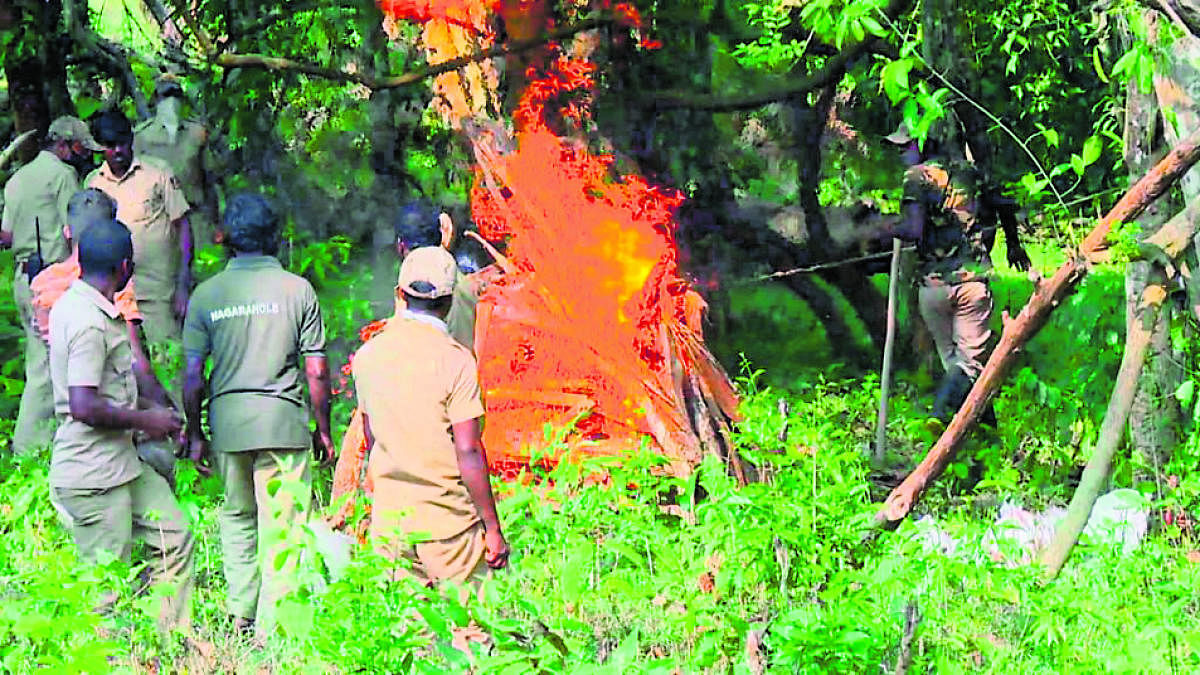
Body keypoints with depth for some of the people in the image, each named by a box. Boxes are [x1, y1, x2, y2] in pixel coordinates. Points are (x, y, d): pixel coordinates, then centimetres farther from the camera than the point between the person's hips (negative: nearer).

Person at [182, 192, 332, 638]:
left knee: (237, 516, 22)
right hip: (283, 420, -2)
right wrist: (323, 430, 8)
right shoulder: (297, 290, -3)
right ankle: (270, 629, 3)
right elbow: (316, 371, -3)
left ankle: (241, 613, 18)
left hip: (227, 419, 2)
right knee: (280, 525, 3)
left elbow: (193, 375, 1)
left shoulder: (207, 294, 1)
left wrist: (195, 434, 12)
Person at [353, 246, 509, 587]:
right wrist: (493, 527, -8)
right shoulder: (455, 360, -12)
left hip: (388, 520, 5)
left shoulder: (367, 355, 6)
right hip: (447, 520, -5)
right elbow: (468, 451, -14)